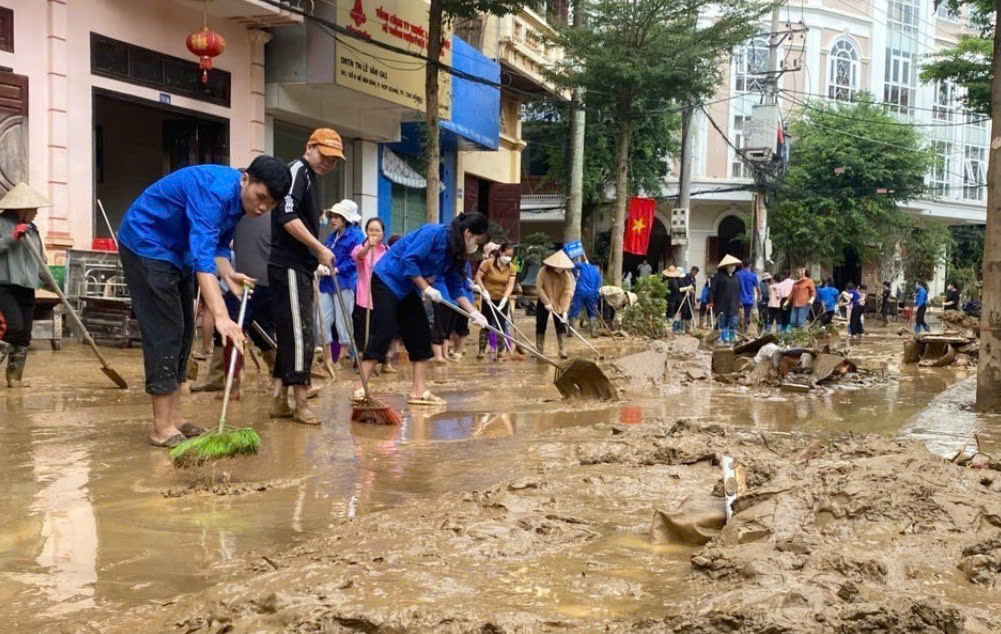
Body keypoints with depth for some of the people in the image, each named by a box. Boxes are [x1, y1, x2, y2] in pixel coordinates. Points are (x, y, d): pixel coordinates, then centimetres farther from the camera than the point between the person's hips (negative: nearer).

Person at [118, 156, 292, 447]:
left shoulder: (239, 199, -3)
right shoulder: (216, 190, -32)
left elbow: (217, 246, 6)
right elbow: (202, 255, -42)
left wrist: (228, 274, -16)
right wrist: (221, 316, -51)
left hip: (177, 250, 10)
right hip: (145, 242, -10)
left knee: (183, 331, 8)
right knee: (165, 332, -12)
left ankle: (174, 417, 14)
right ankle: (162, 427, -9)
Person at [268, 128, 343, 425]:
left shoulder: (310, 178, 21)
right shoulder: (296, 171, -9)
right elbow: (287, 218, -22)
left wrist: (317, 259, 19)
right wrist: (320, 249, -20)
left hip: (300, 266, 10)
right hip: (288, 266, -10)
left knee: (291, 333, 11)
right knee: (301, 333, -10)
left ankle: (279, 399, 16)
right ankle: (300, 403, -6)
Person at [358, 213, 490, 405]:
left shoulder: (455, 253, 4)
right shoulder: (434, 233, -22)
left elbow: (456, 287, 7)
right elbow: (408, 260, -27)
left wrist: (474, 313, -3)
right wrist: (427, 288, -23)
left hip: (408, 289, 9)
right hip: (386, 280, -9)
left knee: (420, 335, 2)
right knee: (383, 333, -16)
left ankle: (419, 391, 4)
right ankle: (361, 389, -13)